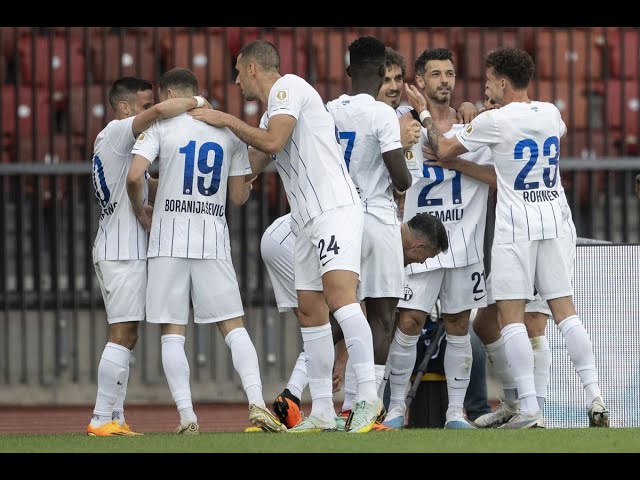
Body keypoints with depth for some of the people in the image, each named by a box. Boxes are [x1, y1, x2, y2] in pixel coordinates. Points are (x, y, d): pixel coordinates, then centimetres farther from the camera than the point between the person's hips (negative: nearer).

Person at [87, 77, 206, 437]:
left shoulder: (114, 141, 22)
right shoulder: (118, 133, -7)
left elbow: (152, 190, 22)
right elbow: (159, 112, -26)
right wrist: (197, 103, -11)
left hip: (113, 250, 10)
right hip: (124, 250, -10)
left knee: (126, 336, 11)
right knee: (123, 335, -11)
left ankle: (116, 418, 10)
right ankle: (102, 419, -13)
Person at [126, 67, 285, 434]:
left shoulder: (160, 126, 0)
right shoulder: (229, 131, 9)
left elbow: (134, 176, -12)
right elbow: (239, 197, 10)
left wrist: (141, 212, 6)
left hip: (169, 239, -2)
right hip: (213, 240, 2)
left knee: (172, 332, 2)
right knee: (233, 326, 5)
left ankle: (187, 416, -4)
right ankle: (257, 403, -10)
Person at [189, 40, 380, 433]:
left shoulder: (288, 87, -4)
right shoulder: (272, 115, 24)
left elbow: (272, 142, -16)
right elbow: (246, 171, 32)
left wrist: (228, 120, -4)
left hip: (336, 209, -10)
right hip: (308, 221, 10)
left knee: (339, 296, -22)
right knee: (311, 311, 7)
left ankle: (368, 396, -25)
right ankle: (323, 412, 9)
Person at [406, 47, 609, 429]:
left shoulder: (494, 121, -9)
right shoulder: (549, 113, 7)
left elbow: (444, 151, 3)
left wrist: (424, 113, 18)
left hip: (515, 228, -5)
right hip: (554, 221, 5)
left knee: (512, 316, -4)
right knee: (565, 311, 5)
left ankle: (530, 408, -12)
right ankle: (595, 397, -4)